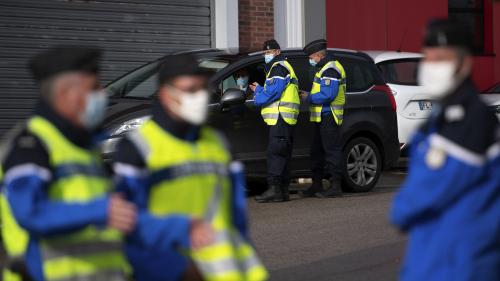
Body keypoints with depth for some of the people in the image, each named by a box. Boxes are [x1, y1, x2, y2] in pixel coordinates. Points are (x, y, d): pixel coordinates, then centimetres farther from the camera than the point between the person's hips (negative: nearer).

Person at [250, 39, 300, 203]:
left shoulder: (279, 68, -8)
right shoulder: (279, 67, 26)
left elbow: (274, 92, -18)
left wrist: (258, 99, -5)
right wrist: (259, 90, 22)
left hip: (280, 117, -11)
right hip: (285, 119, 11)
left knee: (275, 152, -15)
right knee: (282, 153, 10)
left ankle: (274, 188, -20)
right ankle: (283, 191, 11)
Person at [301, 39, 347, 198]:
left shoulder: (330, 69, -15)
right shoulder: (324, 68, 20)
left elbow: (328, 95, -24)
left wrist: (309, 98, -13)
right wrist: (309, 96, 9)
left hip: (329, 117, -11)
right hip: (322, 118, 11)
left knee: (332, 150, -8)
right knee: (317, 151, 14)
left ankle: (335, 186, -5)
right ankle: (317, 186, 21)